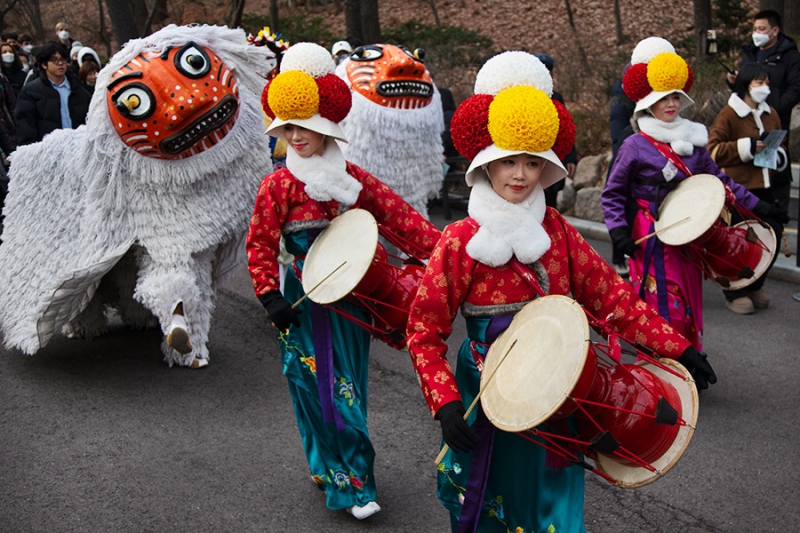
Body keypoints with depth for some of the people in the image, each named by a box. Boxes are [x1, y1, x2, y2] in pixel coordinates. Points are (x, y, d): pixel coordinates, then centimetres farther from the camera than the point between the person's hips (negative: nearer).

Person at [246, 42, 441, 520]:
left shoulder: (352, 178, 2)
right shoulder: (278, 185, -5)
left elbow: (397, 213, -3)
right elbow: (261, 244, -5)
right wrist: (270, 296, -17)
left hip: (352, 297, 3)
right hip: (308, 302, -3)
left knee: (348, 385, 12)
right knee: (323, 389, 0)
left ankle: (339, 470, 31)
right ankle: (350, 483, 9)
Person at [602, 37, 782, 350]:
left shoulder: (692, 139, 7)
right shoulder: (635, 146, -8)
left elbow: (717, 178, 14)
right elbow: (612, 194, -3)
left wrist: (754, 205, 12)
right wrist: (618, 230, -15)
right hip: (653, 240, -5)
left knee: (689, 302, 12)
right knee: (662, 306, -8)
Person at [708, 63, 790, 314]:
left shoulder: (771, 115, 13)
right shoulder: (729, 114, -8)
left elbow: (779, 147, 26)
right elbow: (713, 150, -16)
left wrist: (779, 156, 3)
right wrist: (748, 147, -20)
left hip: (764, 189, 7)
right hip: (737, 189, -7)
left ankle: (755, 286, 28)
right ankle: (735, 294, 14)